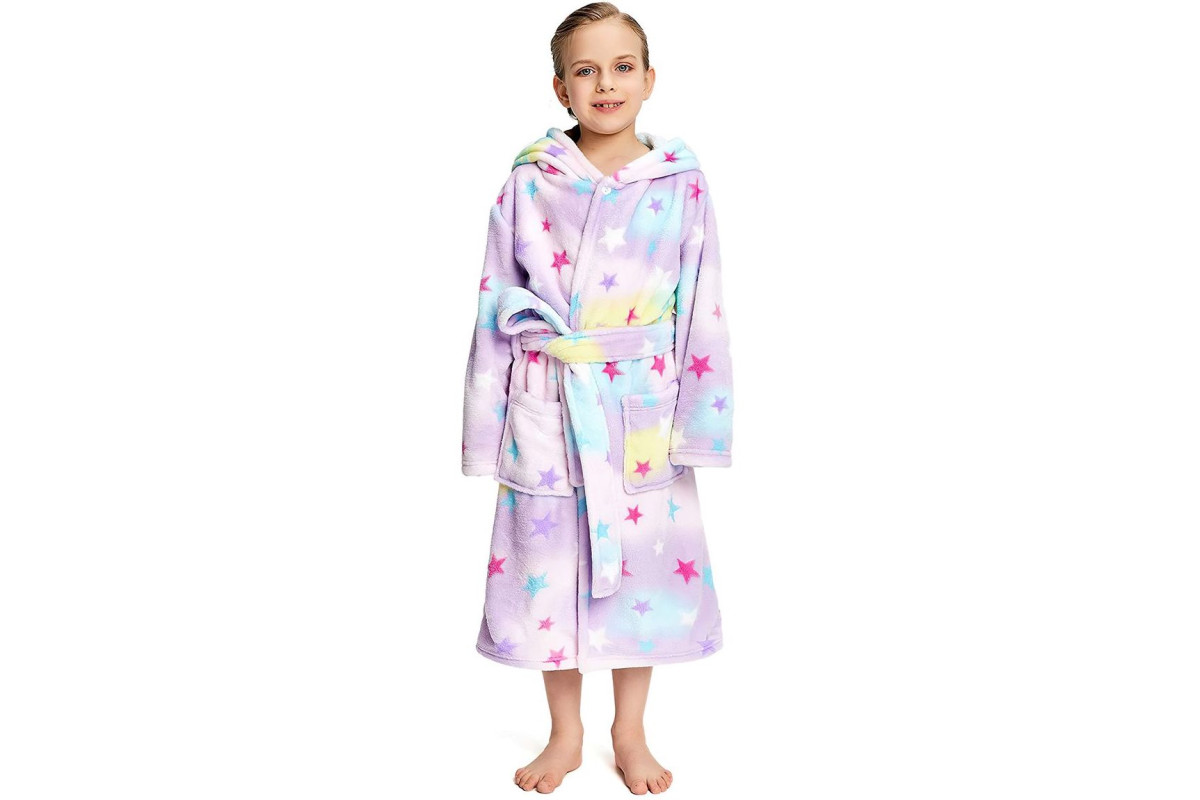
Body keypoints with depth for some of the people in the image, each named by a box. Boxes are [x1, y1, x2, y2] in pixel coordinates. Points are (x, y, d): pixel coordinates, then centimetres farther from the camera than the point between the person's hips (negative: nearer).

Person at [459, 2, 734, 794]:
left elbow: (703, 307, 0)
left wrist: (698, 418, -2)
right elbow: (498, 304, 0)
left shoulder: (682, 181, -1)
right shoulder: (530, 181, -2)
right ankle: (566, 734, 30)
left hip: (642, 408, 0)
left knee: (641, 563, 10)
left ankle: (630, 731, 32)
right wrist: (487, 421, -1)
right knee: (550, 562, 9)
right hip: (548, 407, 0)